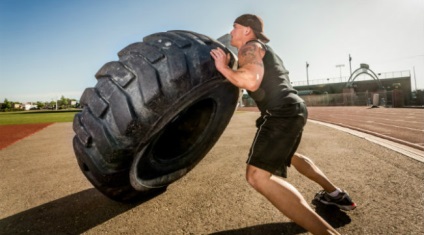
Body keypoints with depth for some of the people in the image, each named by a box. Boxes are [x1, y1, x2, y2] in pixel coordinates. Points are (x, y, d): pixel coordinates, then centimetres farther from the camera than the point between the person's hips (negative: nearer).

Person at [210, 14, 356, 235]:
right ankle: (336, 194, 40)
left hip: (282, 113, -11)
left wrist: (223, 67, -8)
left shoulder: (249, 47, -5)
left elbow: (251, 81, -24)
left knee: (258, 176, -18)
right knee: (287, 155, 34)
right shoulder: (265, 49, 25)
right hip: (294, 109, 11)